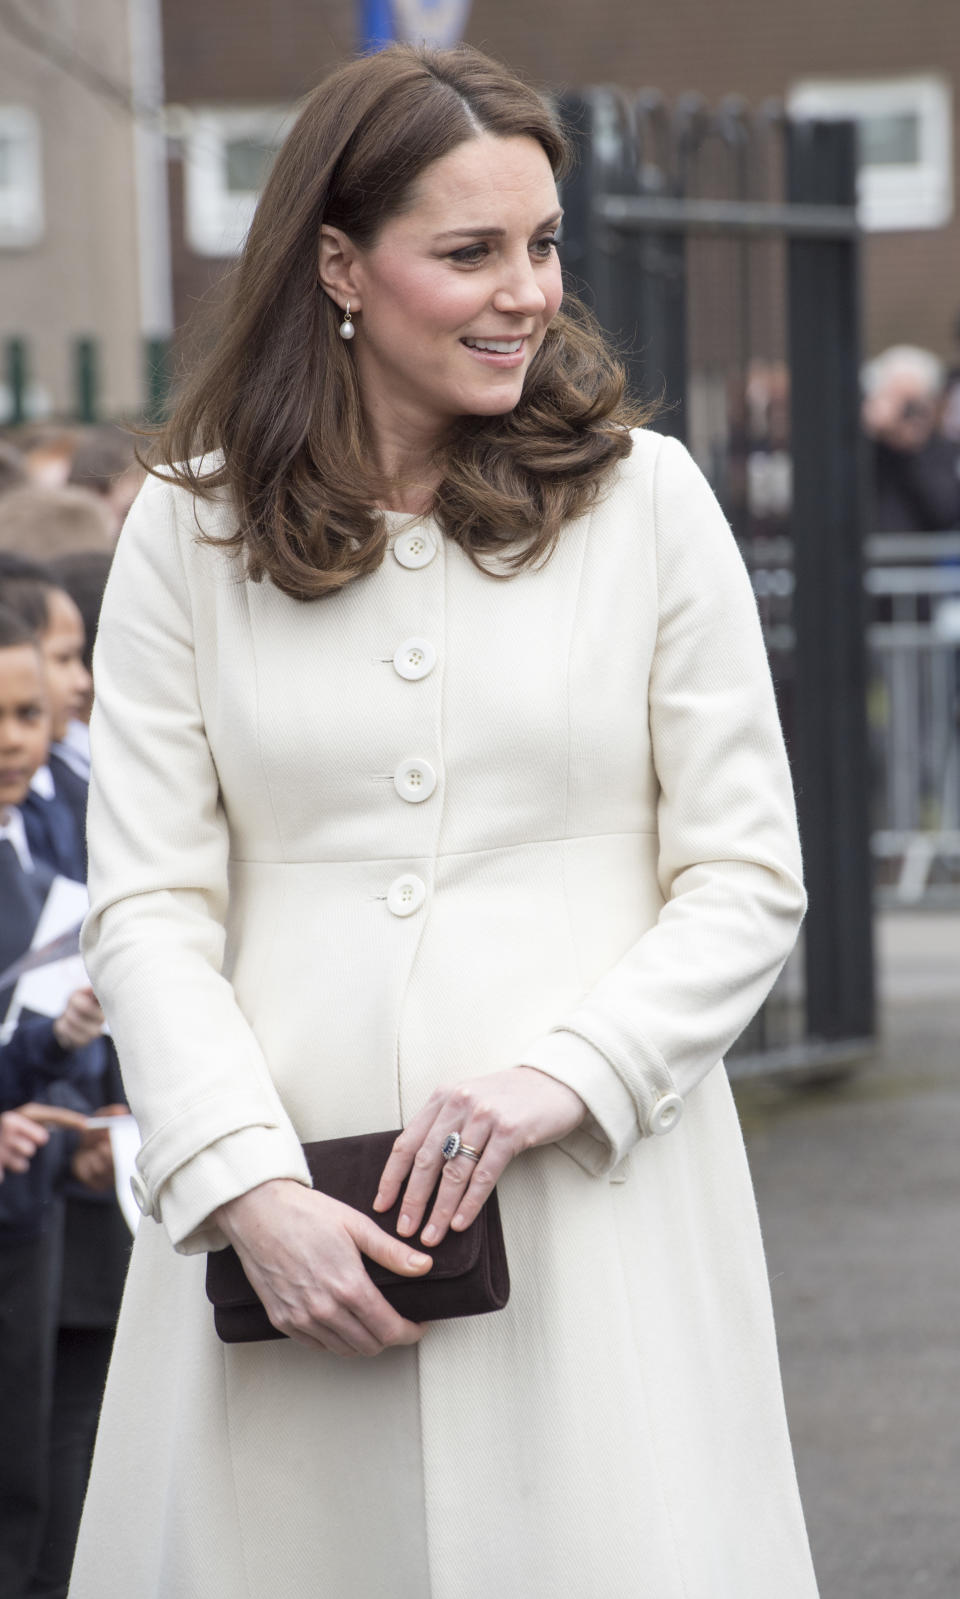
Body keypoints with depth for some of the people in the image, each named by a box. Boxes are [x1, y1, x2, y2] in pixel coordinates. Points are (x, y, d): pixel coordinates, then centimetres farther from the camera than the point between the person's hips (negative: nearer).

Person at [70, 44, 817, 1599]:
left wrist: (568, 1072, -12)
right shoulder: (190, 531, 6)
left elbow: (748, 878, 4)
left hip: (595, 1199, 0)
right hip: (292, 1231, 0)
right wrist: (248, 1184, -12)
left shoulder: (644, 499, 5)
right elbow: (148, 908, 1)